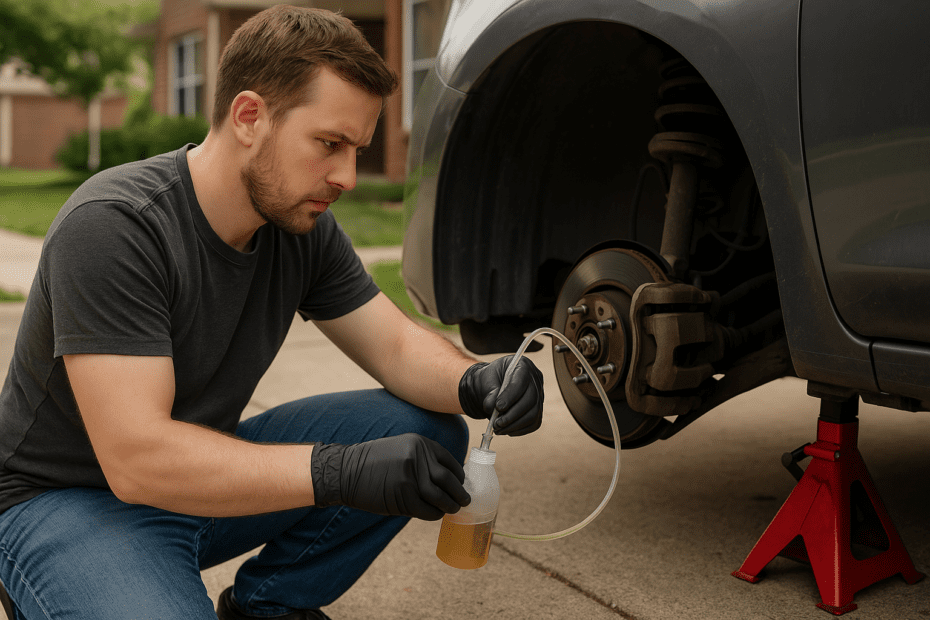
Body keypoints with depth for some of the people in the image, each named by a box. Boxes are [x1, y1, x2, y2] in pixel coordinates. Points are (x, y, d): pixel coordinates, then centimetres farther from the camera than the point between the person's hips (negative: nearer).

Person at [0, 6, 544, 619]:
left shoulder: (304, 227, -4)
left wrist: (473, 382, -23)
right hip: (72, 498, -7)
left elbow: (397, 344, 1)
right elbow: (136, 458, -33)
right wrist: (337, 471, -41)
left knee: (428, 427, -7)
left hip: (208, 474, 7)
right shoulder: (110, 227, -27)